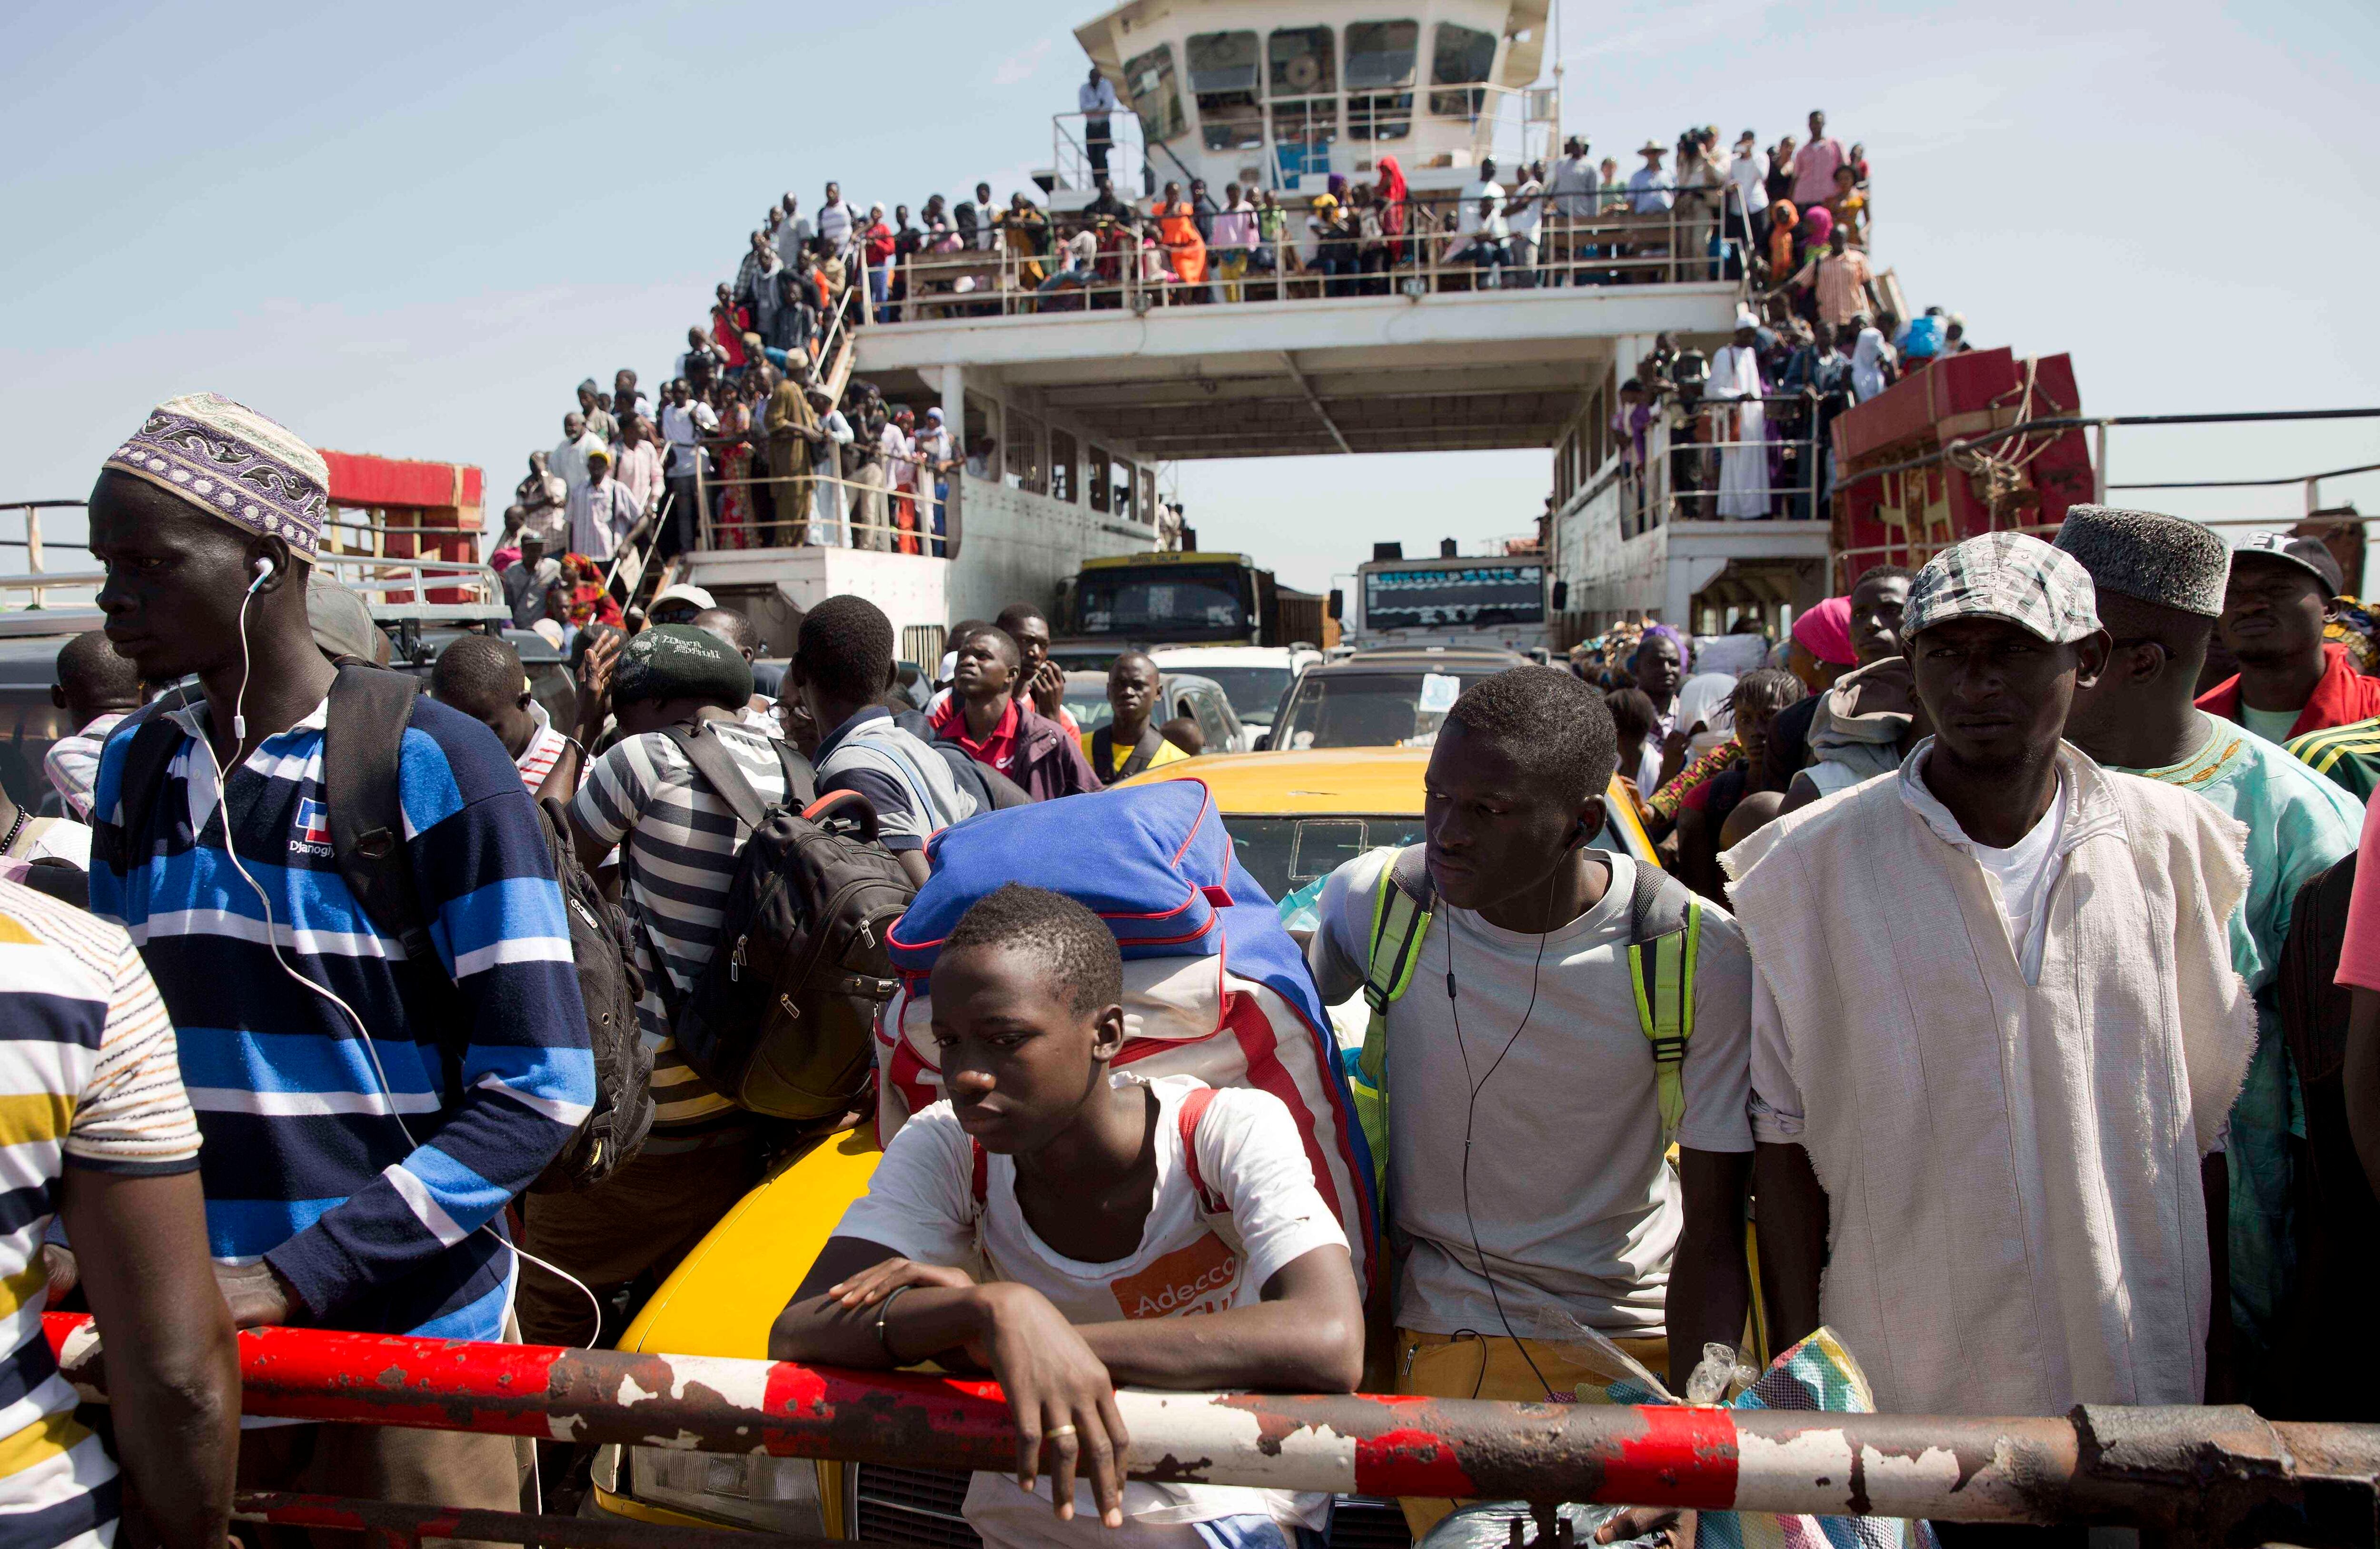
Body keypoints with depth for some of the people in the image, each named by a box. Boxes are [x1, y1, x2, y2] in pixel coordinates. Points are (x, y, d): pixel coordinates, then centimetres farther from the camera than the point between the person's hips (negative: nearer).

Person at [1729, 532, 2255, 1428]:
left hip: (2142, 1380, 3)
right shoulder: (1812, 863, -8)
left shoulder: (2166, 842, 0)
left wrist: (2217, 1367, 8)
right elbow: (1784, 1133, -4)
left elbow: (2204, 1117, 7)